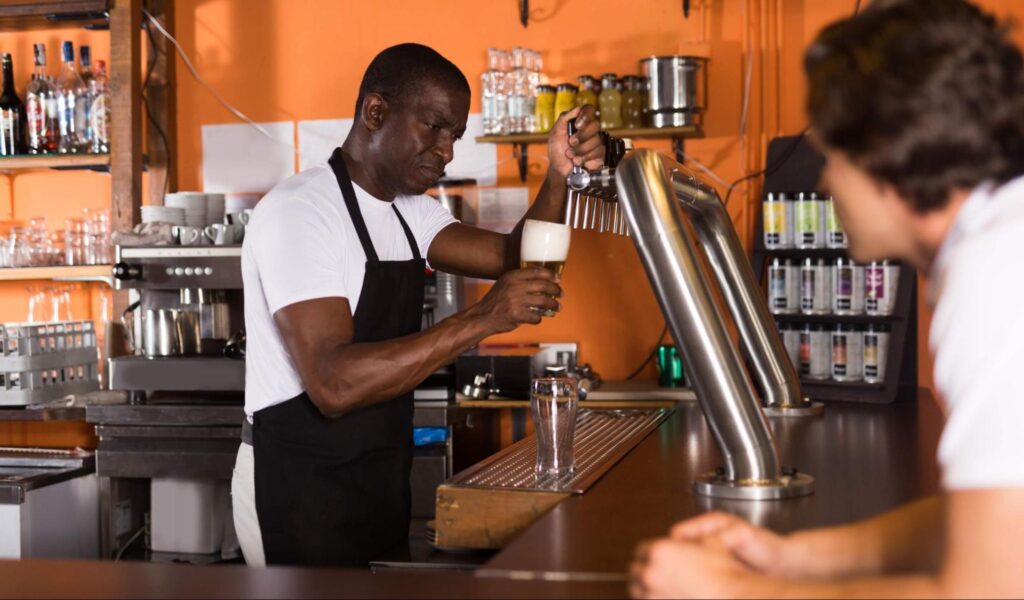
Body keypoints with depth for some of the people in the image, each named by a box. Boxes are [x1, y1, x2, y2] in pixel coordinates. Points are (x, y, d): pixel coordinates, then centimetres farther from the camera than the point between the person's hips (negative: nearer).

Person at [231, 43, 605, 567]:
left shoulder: (409, 212, 9)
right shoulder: (299, 210, -19)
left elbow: (513, 260, 0)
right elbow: (333, 384, -30)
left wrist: (558, 176, -16)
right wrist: (479, 320, -32)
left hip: (378, 482, 9)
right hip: (299, 488, -8)